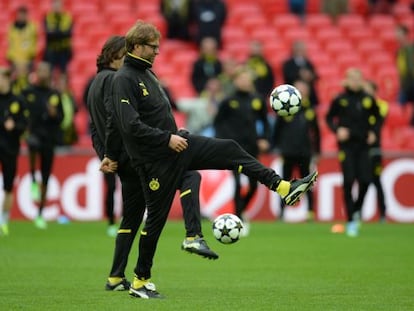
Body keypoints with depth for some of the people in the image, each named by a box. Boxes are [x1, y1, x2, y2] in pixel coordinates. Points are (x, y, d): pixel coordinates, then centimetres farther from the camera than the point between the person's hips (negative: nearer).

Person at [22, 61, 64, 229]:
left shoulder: (54, 95, 8)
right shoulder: (28, 92, 2)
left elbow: (61, 118, 13)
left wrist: (54, 114, -8)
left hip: (49, 136, 3)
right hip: (33, 132, -3)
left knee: (45, 178, 6)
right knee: (33, 144, -40)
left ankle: (40, 214, 18)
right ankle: (33, 181, -22)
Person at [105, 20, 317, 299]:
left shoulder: (146, 73, 13)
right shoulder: (124, 79, -17)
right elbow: (130, 125, -26)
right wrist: (167, 139, -24)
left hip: (177, 144, 9)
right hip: (155, 161, -9)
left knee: (231, 150, 1)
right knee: (157, 218, -2)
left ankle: (284, 187, 0)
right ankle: (140, 282, 10)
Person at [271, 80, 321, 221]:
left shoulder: (310, 111, 7)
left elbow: (316, 132, 13)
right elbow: (277, 129, 2)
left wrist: (317, 152, 11)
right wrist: (276, 147, -2)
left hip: (305, 153, 1)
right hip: (288, 154, -1)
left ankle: (310, 211, 3)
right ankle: (281, 212, 9)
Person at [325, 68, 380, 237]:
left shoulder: (368, 99, 4)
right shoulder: (340, 100, -2)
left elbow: (376, 117, 19)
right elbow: (329, 118, 8)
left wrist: (373, 132, 4)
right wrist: (337, 130, -8)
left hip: (363, 145, 2)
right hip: (346, 145, -2)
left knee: (365, 181, -5)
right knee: (348, 182, -7)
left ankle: (356, 211, 21)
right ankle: (350, 221, 0)